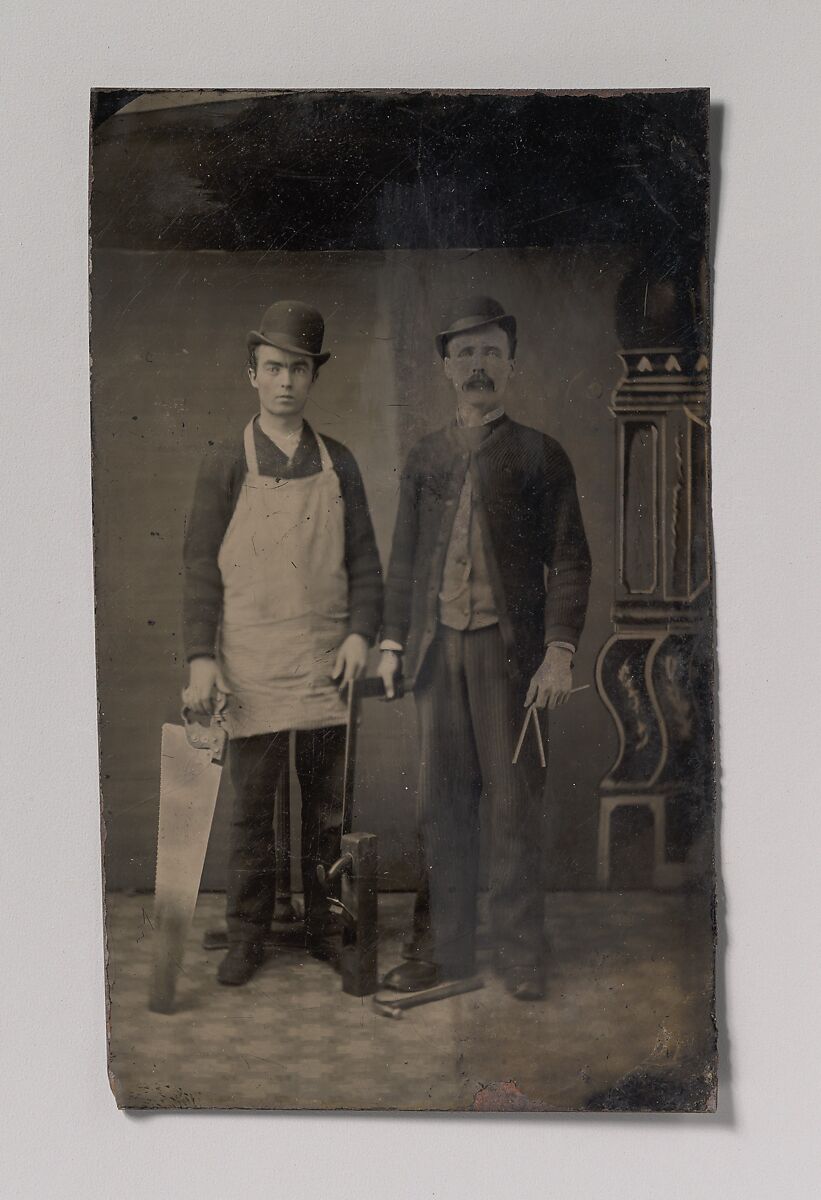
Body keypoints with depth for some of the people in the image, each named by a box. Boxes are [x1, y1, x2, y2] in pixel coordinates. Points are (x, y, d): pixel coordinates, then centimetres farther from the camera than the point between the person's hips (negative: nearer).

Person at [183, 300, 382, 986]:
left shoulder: (338, 465, 8)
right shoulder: (226, 466, 1)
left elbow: (364, 560, 9)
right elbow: (201, 567, -1)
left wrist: (361, 632, -5)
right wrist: (201, 656, -9)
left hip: (326, 664, 2)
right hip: (251, 667, -2)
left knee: (326, 807, 10)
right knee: (252, 808, 6)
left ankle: (324, 925, 24)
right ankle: (247, 934, 19)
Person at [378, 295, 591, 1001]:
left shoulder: (540, 455, 4)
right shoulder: (424, 459, 14)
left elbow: (569, 559, -1)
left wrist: (560, 649, -10)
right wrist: (392, 640, 9)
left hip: (509, 649, -3)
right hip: (437, 648, 3)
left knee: (516, 806, 2)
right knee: (443, 806, 7)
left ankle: (521, 955, 15)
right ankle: (446, 950, 18)